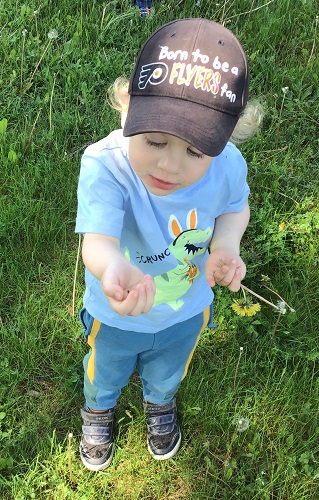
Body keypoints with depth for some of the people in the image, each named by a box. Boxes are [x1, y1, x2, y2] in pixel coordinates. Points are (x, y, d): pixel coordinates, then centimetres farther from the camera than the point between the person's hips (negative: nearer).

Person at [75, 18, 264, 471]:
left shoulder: (227, 166, -28)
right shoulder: (104, 165, -39)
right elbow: (97, 240, -51)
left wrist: (226, 243, -28)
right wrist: (113, 268, -75)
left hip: (186, 313, 2)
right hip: (116, 315, -2)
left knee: (166, 376, 35)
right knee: (105, 374, 32)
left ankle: (160, 405, 73)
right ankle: (99, 410, 70)